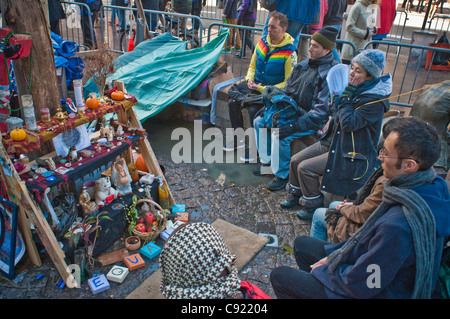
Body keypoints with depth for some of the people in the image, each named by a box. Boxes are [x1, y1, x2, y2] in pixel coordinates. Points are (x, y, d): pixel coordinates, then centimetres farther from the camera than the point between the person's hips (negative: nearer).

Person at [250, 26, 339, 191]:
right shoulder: (303, 65, 5)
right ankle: (267, 160, 19)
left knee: (281, 135, -29)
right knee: (259, 122, 4)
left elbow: (322, 111, -26)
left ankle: (282, 174, -6)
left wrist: (294, 126, -30)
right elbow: (288, 91, 16)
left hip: (313, 120, -8)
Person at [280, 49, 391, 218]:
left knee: (305, 168, -18)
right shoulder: (355, 89, 4)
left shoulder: (376, 102, -22)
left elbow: (348, 123, -30)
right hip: (332, 142, 9)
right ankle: (296, 194, 24)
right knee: (295, 160, 1)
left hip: (350, 156, -8)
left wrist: (346, 96, -23)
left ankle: (313, 204, 5)